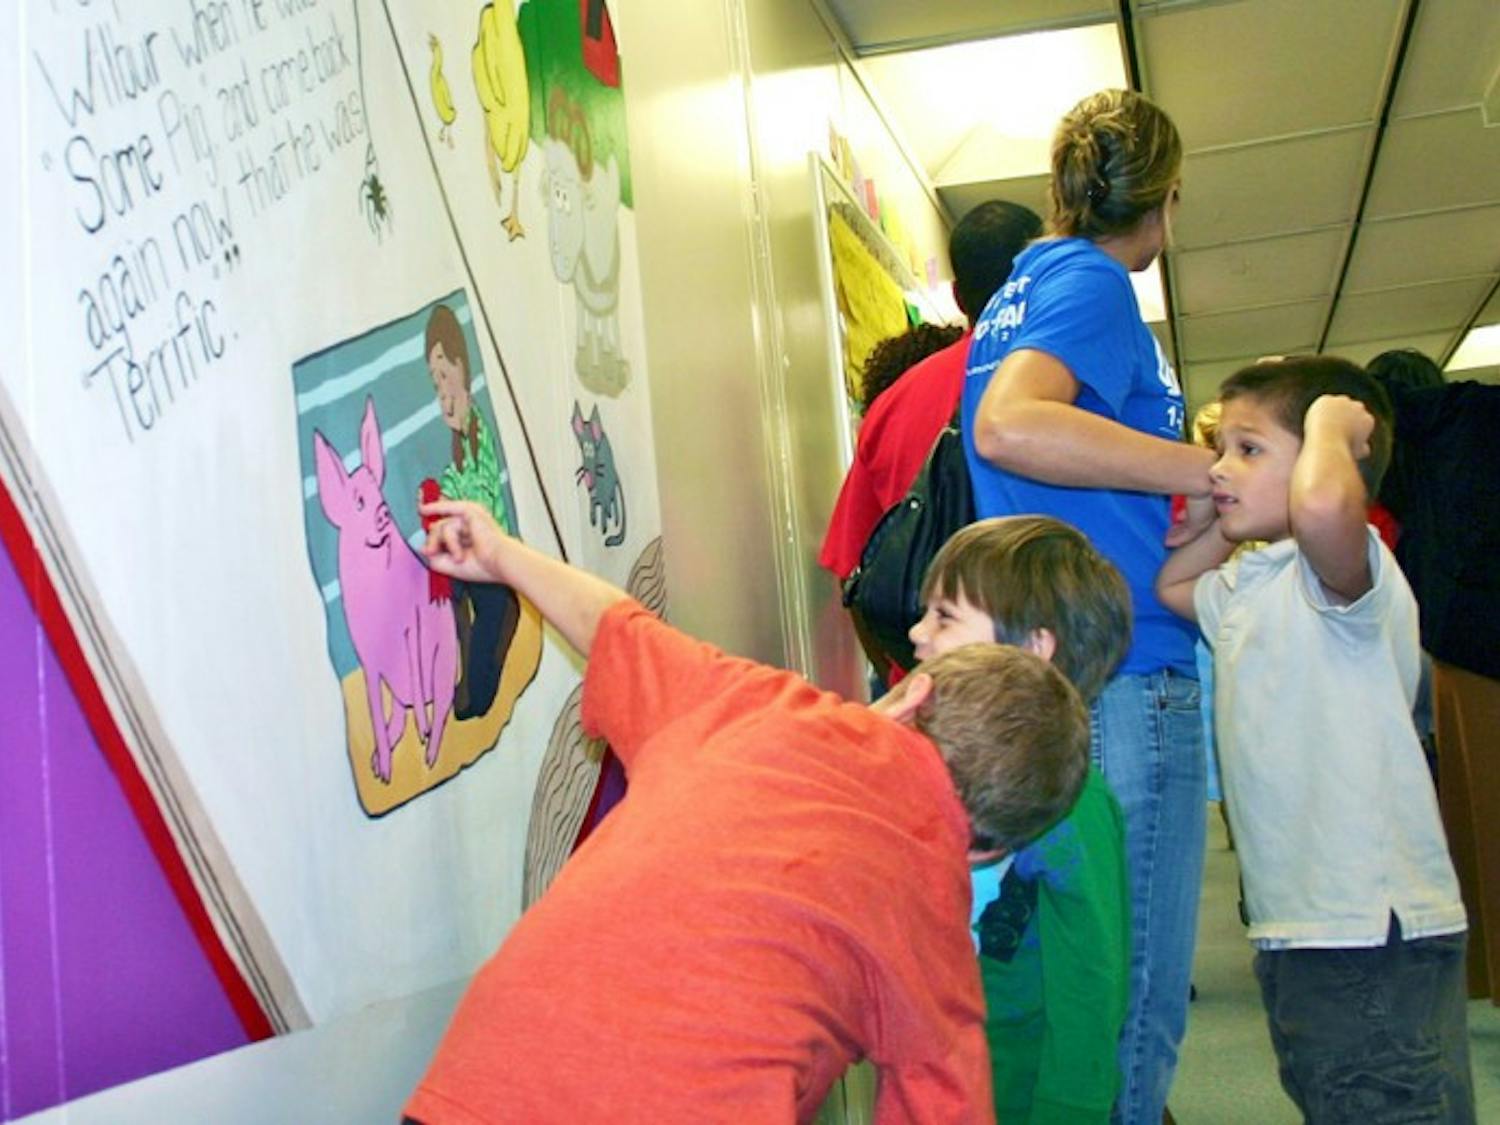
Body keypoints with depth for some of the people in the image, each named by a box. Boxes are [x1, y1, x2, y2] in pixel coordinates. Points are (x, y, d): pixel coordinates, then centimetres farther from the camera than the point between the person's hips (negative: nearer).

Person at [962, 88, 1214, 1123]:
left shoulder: (1023, 288, 23)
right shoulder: (1091, 281, -6)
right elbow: (1009, 427, -25)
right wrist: (1211, 470, -21)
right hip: (1126, 676, -10)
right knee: (1136, 1005, -6)